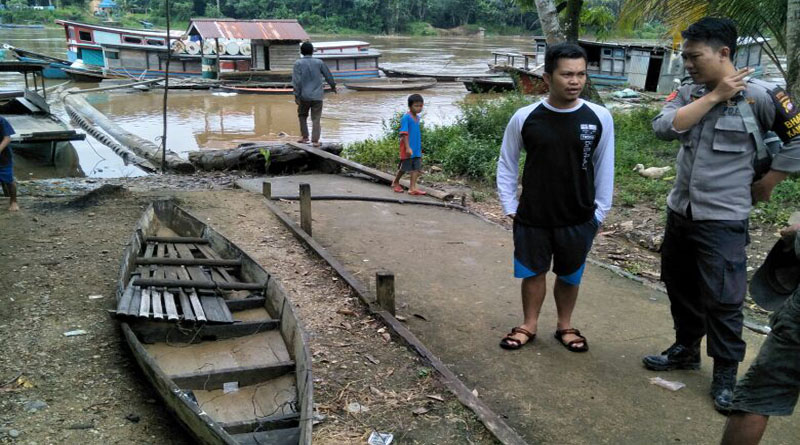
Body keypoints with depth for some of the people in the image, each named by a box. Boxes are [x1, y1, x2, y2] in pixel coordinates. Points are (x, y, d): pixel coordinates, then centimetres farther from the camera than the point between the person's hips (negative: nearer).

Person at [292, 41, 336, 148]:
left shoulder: (298, 63, -3)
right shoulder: (319, 62, 3)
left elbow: (296, 81, -9)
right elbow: (328, 76, 13)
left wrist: (296, 95, -6)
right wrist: (333, 86, 31)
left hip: (304, 96, -1)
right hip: (317, 96, 1)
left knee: (302, 115, 20)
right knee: (316, 119, 3)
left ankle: (305, 137, 16)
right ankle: (315, 140, -5)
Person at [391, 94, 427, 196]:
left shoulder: (417, 117, 9)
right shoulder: (406, 117, -15)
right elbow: (404, 133, -20)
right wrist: (407, 147, -25)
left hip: (417, 149, 7)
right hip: (408, 149, -7)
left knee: (416, 168, 0)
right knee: (404, 167, 7)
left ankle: (412, 188, 0)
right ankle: (395, 183, 28)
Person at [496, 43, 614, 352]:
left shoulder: (600, 118, -9)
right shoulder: (524, 118, -9)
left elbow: (604, 168, 0)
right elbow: (506, 164, 2)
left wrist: (599, 212, 1)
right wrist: (510, 207, 0)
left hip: (578, 219, 0)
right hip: (532, 218, 0)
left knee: (570, 276, 15)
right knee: (533, 272, 13)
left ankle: (565, 326, 34)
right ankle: (529, 325, 31)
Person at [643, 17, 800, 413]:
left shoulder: (760, 95, -12)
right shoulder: (689, 94, 1)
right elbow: (663, 127, -17)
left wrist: (766, 185, -2)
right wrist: (713, 97, -19)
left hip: (723, 219, -6)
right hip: (679, 212, 6)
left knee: (722, 299, -1)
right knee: (680, 287, 18)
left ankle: (725, 374, 16)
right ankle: (686, 350, 38)